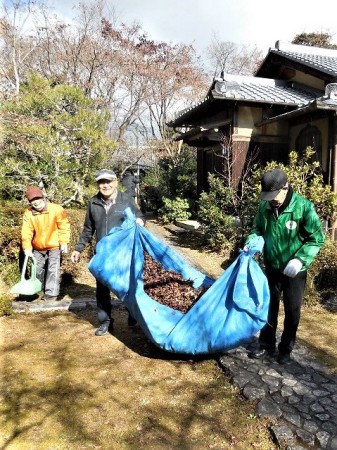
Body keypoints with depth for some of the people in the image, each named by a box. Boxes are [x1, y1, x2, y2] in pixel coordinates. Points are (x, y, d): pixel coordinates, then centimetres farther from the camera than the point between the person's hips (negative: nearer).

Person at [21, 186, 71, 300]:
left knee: (53, 269, -10)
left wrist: (64, 242, -15)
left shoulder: (56, 209, -17)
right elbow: (26, 232, -12)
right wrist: (27, 247, -21)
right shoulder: (28, 213, -9)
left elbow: (64, 226, -12)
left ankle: (51, 293, -3)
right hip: (38, 248, 4)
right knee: (37, 270, 17)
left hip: (54, 246, -4)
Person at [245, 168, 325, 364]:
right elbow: (258, 229, 8)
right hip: (272, 267, 4)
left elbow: (317, 239, -14)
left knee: (292, 311, 11)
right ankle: (267, 345, 33)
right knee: (268, 307, 15)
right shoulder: (264, 207, -9)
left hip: (294, 271, -3)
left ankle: (286, 349, 31)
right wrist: (252, 241, -13)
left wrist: (300, 259, -26)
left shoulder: (304, 207, -21)